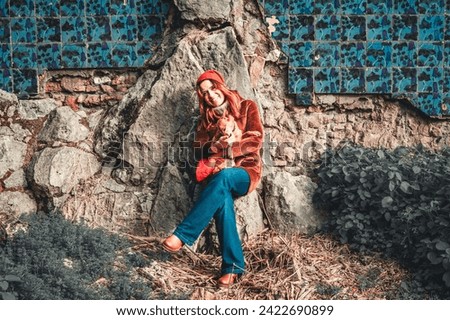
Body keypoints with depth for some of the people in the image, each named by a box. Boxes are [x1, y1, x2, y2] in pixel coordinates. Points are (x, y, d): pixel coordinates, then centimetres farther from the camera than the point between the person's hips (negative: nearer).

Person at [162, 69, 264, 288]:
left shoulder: (247, 107, 6)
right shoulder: (207, 118, 17)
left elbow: (255, 141, -5)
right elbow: (198, 152, 10)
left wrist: (227, 149, -16)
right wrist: (214, 147, -12)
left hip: (245, 171, -2)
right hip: (216, 174, 3)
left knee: (223, 177, -39)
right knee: (223, 197, -34)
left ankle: (183, 235, -41)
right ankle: (233, 266, -34)